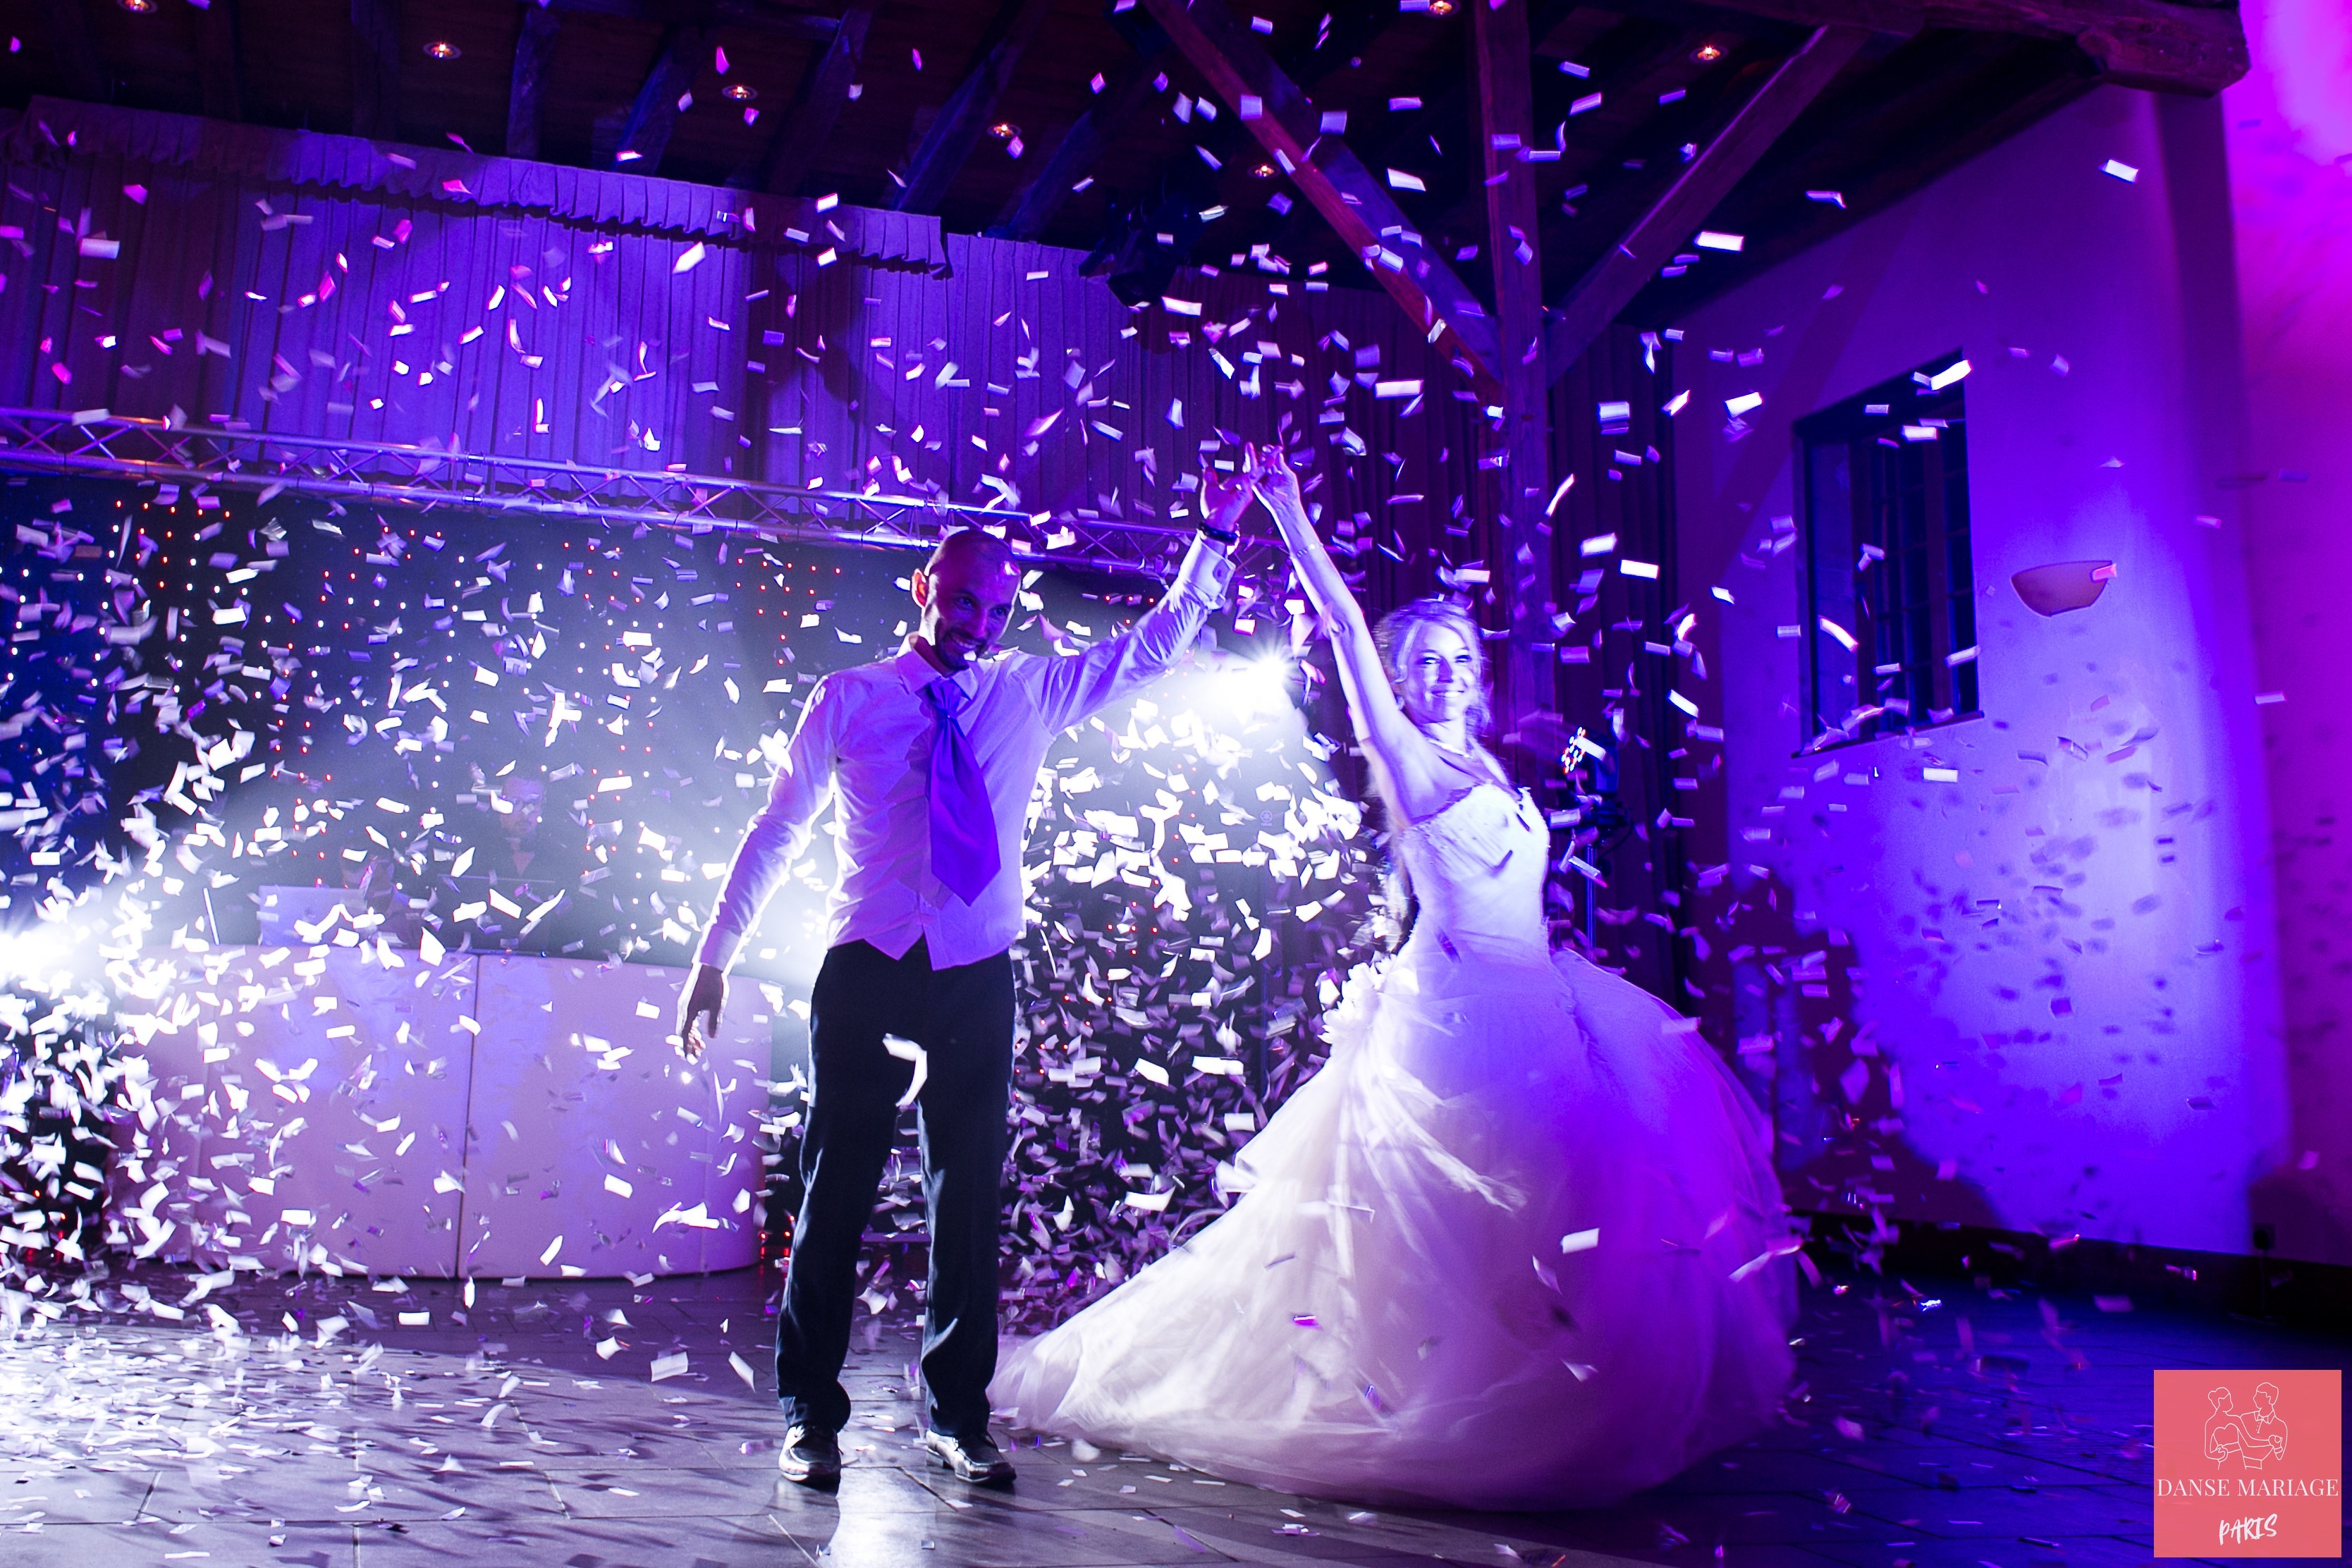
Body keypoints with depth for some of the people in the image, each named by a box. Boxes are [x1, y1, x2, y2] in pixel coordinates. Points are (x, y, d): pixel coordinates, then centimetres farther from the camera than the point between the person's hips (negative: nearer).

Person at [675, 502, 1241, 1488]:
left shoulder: (1030, 694, 9)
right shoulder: (850, 698, 4)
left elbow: (1154, 643, 16)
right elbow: (776, 830, 8)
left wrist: (1216, 533, 10)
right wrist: (715, 954, 7)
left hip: (977, 975, 2)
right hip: (867, 966, -2)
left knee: (970, 1196, 7)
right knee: (837, 1190, 0)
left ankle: (957, 1415, 19)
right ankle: (809, 1417, 13)